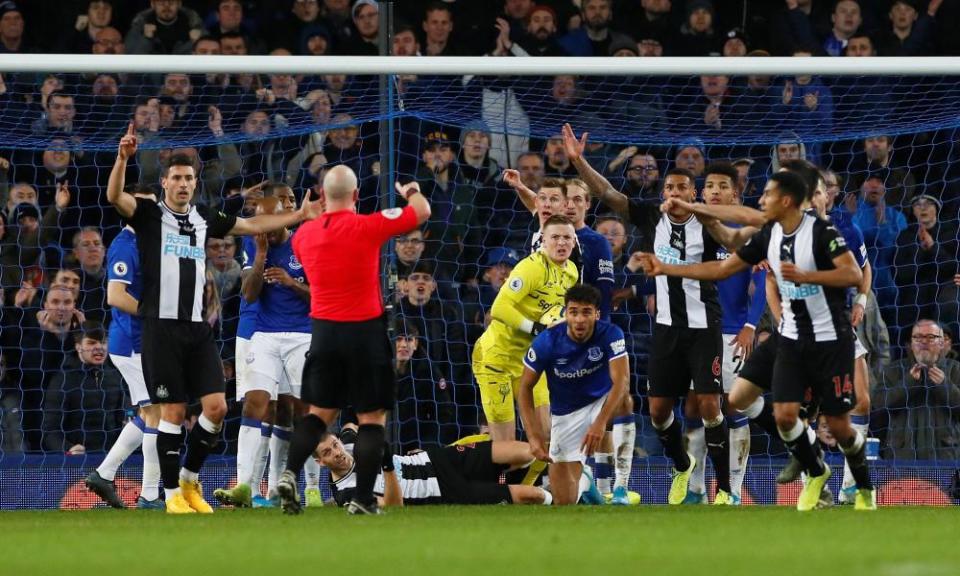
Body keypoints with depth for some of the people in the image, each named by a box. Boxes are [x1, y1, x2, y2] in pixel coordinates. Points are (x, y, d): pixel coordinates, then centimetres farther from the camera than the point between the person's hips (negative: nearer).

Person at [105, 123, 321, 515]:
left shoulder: (204, 222, 14)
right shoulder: (149, 215, 0)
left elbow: (253, 225, 25)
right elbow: (115, 197, -18)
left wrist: (299, 215, 23)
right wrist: (123, 157, -34)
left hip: (197, 328, 5)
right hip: (161, 327, -5)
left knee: (216, 407, -3)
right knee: (173, 412, -5)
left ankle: (190, 479, 16)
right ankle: (172, 493, 5)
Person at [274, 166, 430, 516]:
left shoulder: (304, 234, 2)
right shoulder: (368, 227, -12)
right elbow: (422, 212, 0)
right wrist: (411, 192, 23)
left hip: (323, 331, 4)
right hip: (364, 332, -4)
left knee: (320, 412, 16)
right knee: (372, 418, 3)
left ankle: (290, 474, -3)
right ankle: (363, 499, -3)